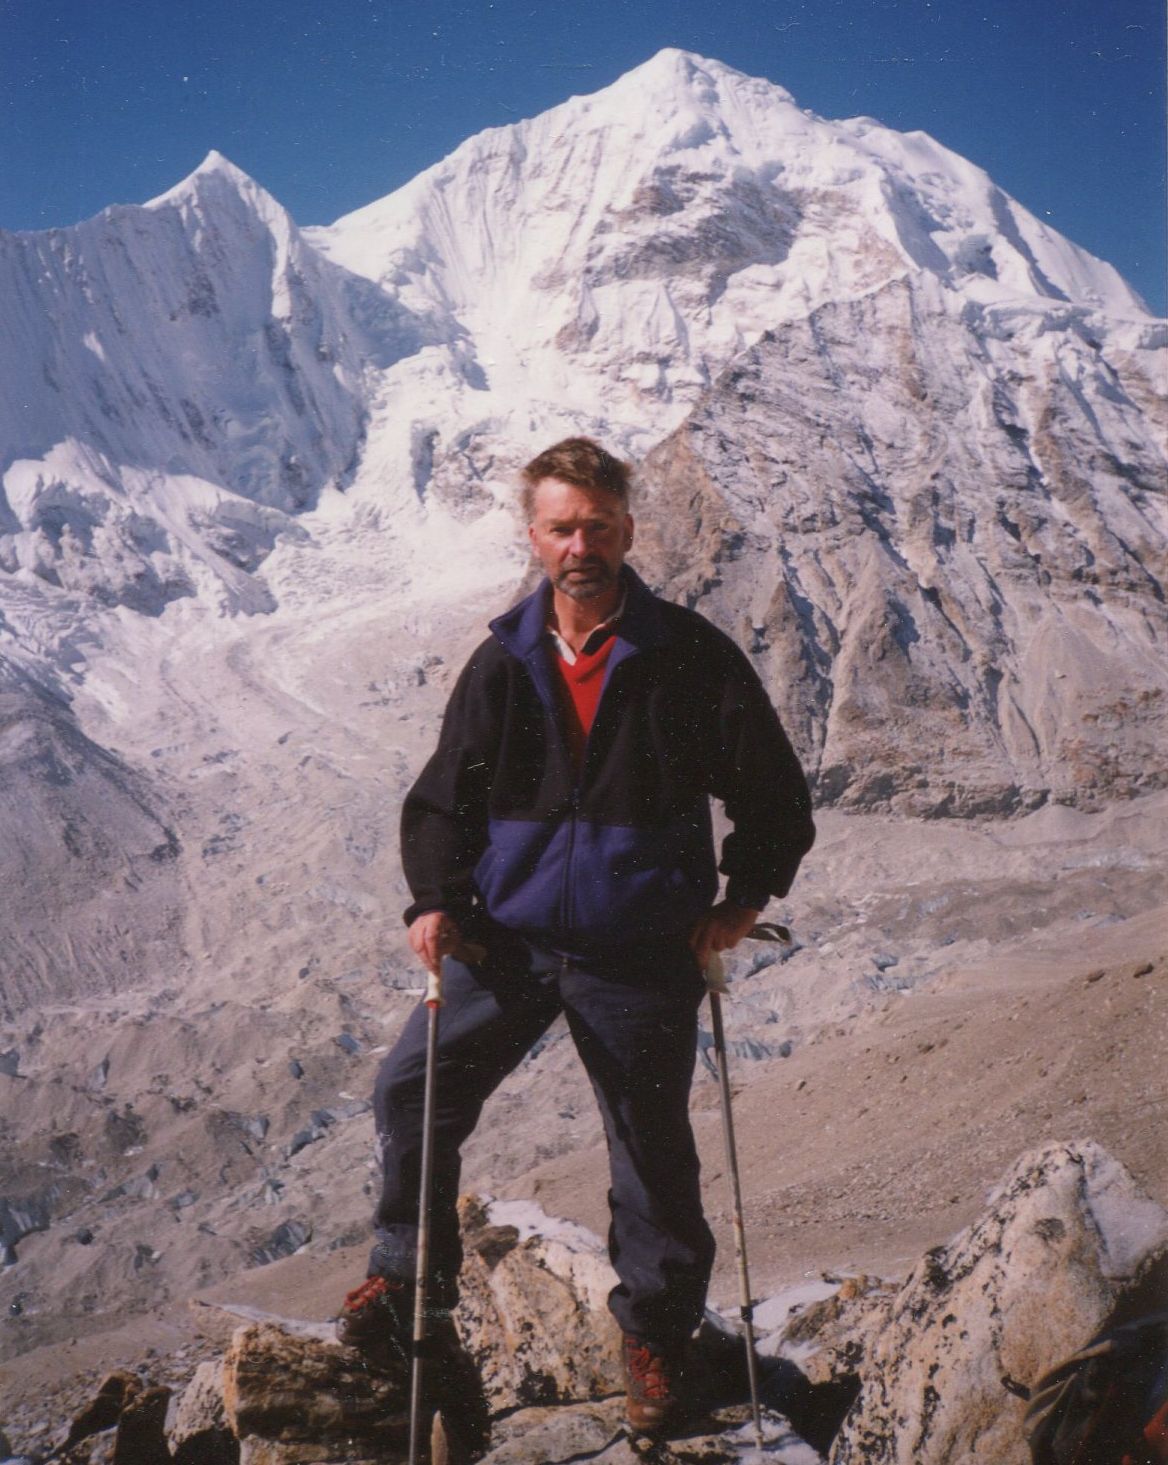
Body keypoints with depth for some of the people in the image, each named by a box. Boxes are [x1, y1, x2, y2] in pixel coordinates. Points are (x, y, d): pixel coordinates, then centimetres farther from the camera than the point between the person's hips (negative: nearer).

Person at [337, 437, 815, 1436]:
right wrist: (435, 899, -4)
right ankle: (411, 1274, 28)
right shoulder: (503, 663, 1)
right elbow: (443, 799, 10)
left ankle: (657, 1333, 32)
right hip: (506, 940, 3)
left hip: (641, 953, -3)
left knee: (652, 1148, 9)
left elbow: (775, 793, 1)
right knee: (412, 1093, 4)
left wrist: (743, 898, -7)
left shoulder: (690, 658, -8)